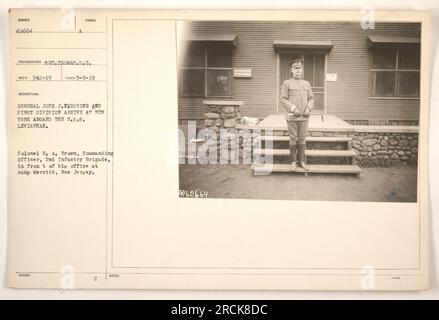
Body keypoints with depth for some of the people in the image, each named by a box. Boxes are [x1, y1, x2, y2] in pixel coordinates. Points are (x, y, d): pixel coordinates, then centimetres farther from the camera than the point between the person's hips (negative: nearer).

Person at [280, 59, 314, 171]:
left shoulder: (306, 84, 12)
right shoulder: (286, 83, 2)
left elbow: (311, 98, 12)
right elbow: (283, 99, -4)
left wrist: (309, 109, -6)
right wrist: (293, 108, -15)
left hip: (304, 117, 3)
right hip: (292, 117, -3)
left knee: (302, 139, 7)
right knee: (293, 140, 1)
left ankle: (302, 161, 14)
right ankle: (293, 162, 10)